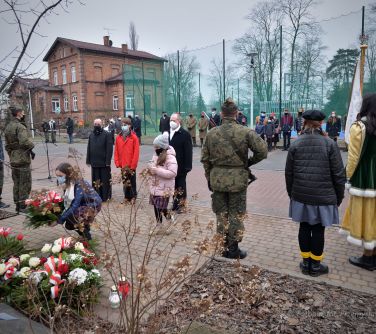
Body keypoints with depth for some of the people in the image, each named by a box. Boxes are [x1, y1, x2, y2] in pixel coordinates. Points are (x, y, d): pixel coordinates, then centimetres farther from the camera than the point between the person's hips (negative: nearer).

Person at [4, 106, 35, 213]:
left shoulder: (8, 127, 14)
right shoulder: (20, 126, -15)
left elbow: (7, 145, 17)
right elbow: (24, 141, -28)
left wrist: (11, 155, 22)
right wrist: (31, 149, -10)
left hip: (13, 160, 9)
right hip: (23, 160, -9)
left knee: (16, 184, 16)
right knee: (25, 184, 0)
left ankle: (17, 205, 23)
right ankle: (23, 206, 4)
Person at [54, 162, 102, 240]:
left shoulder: (78, 185, -29)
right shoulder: (67, 184, -6)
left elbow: (75, 205, -33)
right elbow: (66, 203, -3)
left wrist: (60, 220, -33)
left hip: (92, 205, -8)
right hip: (82, 205, 8)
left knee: (72, 215, -28)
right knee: (69, 225, -2)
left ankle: (86, 235, -7)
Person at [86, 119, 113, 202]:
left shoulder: (107, 134, -5)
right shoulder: (91, 135, 13)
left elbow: (109, 149, -9)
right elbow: (89, 148, 15)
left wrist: (108, 161, -14)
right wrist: (88, 160, 9)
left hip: (104, 162, -5)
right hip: (94, 162, 5)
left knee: (105, 180, 1)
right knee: (95, 180, 9)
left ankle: (105, 196, 11)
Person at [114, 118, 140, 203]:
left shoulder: (134, 137, -7)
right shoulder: (118, 137, 7)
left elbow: (136, 152, -9)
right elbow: (116, 151, 8)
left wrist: (133, 165, -11)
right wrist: (117, 163, 0)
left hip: (131, 165, -4)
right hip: (122, 165, 4)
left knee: (132, 182, 6)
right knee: (125, 182, 11)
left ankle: (133, 196, 18)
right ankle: (127, 197, 20)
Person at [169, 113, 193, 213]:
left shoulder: (185, 134, -9)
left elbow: (188, 151, -13)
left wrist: (187, 166, -17)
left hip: (180, 166, -5)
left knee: (181, 186, 6)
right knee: (173, 185, 14)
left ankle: (182, 204, 17)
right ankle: (175, 202, 27)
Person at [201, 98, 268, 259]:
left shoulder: (211, 133, 0)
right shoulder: (245, 132, -10)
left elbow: (205, 158, 5)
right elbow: (262, 151, -12)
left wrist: (209, 178, 15)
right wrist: (250, 161, 5)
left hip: (217, 179, 3)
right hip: (238, 179, -3)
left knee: (221, 214, 15)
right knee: (236, 215, 9)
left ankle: (224, 247, 25)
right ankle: (233, 249, 18)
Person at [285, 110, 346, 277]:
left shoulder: (295, 144, -2)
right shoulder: (329, 144, -8)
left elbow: (289, 173, 3)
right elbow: (339, 174, -5)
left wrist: (291, 193, 15)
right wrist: (339, 197, 7)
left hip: (300, 196, 2)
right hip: (323, 197, -2)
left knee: (304, 227, 13)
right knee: (318, 230, 9)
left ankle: (306, 262, 24)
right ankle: (315, 265, 21)